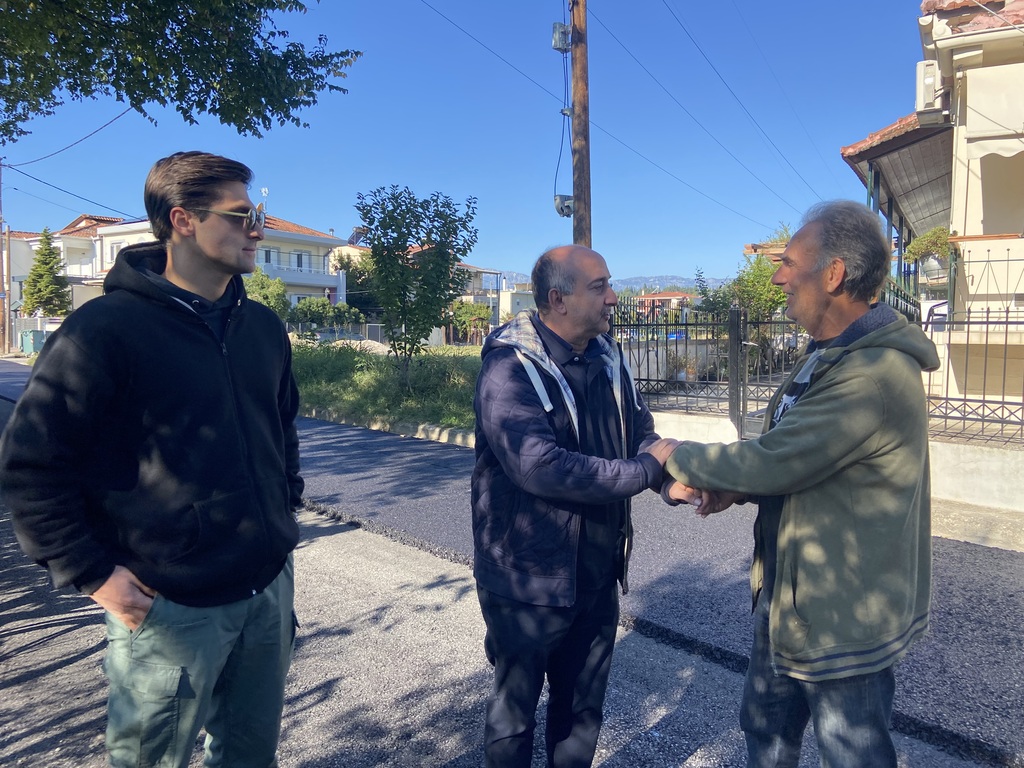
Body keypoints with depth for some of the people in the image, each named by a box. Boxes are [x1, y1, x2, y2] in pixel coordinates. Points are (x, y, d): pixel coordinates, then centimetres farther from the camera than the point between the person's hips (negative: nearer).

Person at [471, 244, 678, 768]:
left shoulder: (608, 359, 2)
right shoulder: (509, 370, -21)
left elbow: (642, 434, 2)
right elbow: (541, 467, -33)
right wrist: (646, 470, -25)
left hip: (598, 574, 7)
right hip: (529, 580, -6)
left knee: (583, 708, 24)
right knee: (516, 709, 16)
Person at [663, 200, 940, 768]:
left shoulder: (877, 374, -28)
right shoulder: (827, 356, 6)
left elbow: (773, 461, -28)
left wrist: (677, 458, -13)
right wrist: (735, 487, -4)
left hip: (846, 620, -9)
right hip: (787, 599, 9)